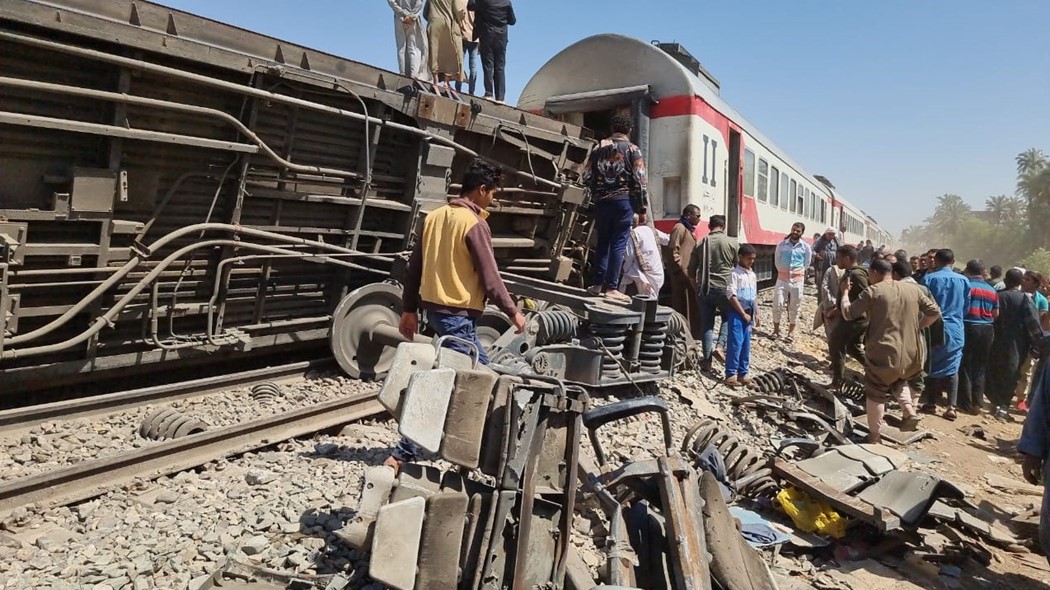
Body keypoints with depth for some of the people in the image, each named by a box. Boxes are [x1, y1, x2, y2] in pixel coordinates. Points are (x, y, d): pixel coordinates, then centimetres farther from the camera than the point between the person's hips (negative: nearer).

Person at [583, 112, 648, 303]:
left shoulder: (599, 148, 9)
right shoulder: (632, 149, -1)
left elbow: (587, 177, 8)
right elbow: (639, 180, -8)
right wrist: (643, 207, -2)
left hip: (601, 201, 4)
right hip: (623, 201, -4)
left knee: (602, 242, 13)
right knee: (618, 244, -1)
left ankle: (597, 284, 12)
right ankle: (610, 287, -3)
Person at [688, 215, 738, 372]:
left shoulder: (700, 244, 4)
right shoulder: (732, 243, -3)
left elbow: (691, 271, 9)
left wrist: (697, 288, 22)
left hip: (704, 289, 2)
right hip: (724, 288, -2)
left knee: (707, 324, 9)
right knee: (728, 318, 18)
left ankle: (707, 360, 9)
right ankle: (720, 346, -2)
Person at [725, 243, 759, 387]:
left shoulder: (752, 275, 12)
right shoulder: (735, 273, -10)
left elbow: (754, 296, 18)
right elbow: (732, 296, -14)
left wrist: (756, 313, 12)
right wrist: (743, 313, -14)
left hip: (749, 313, 7)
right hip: (737, 313, -7)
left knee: (746, 345, 9)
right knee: (735, 344, -6)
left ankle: (742, 373, 17)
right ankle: (731, 374, 0)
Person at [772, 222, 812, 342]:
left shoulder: (805, 247, -1)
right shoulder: (782, 244, -1)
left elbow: (807, 263, 10)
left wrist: (798, 272, 11)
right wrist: (783, 271, 10)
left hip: (797, 280, 0)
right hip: (782, 278, 0)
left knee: (794, 307, 6)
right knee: (777, 305, -3)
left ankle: (791, 332, 17)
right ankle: (776, 329, 12)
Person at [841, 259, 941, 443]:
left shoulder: (873, 291, -7)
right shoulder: (912, 289, 8)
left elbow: (848, 314, -5)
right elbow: (934, 312, 10)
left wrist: (845, 292, 9)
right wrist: (916, 327, 17)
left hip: (883, 352, -5)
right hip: (911, 352, 5)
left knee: (875, 393, 7)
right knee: (898, 380, 32)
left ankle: (874, 437, 12)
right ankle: (909, 410, 8)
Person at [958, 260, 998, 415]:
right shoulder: (992, 291, 9)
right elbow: (996, 315, 11)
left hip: (967, 328, -4)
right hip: (987, 330, 5)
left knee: (965, 367, 2)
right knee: (980, 368, 12)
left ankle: (966, 404, 4)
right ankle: (977, 403, 14)